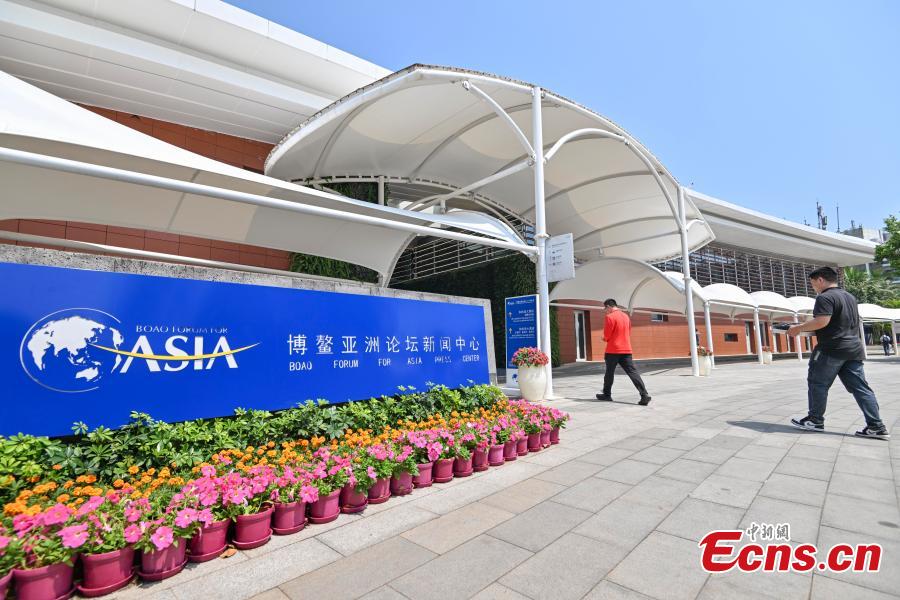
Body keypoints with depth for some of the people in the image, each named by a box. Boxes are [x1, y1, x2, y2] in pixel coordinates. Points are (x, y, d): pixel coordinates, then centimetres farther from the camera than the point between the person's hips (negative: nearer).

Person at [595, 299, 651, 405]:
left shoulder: (609, 317, -11)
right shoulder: (626, 316, 13)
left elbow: (607, 336, -11)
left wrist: (604, 338, 10)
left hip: (613, 350, -6)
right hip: (626, 349, 6)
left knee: (609, 373, 8)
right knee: (633, 372, -1)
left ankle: (607, 395, 19)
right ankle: (644, 395, -11)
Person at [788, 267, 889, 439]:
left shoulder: (825, 297, -12)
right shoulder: (850, 297, 19)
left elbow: (821, 321, -24)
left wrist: (799, 328, -12)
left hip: (832, 349, -9)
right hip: (854, 349, 9)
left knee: (817, 383, 2)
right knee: (860, 387, 8)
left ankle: (815, 420, 8)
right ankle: (876, 426, 6)